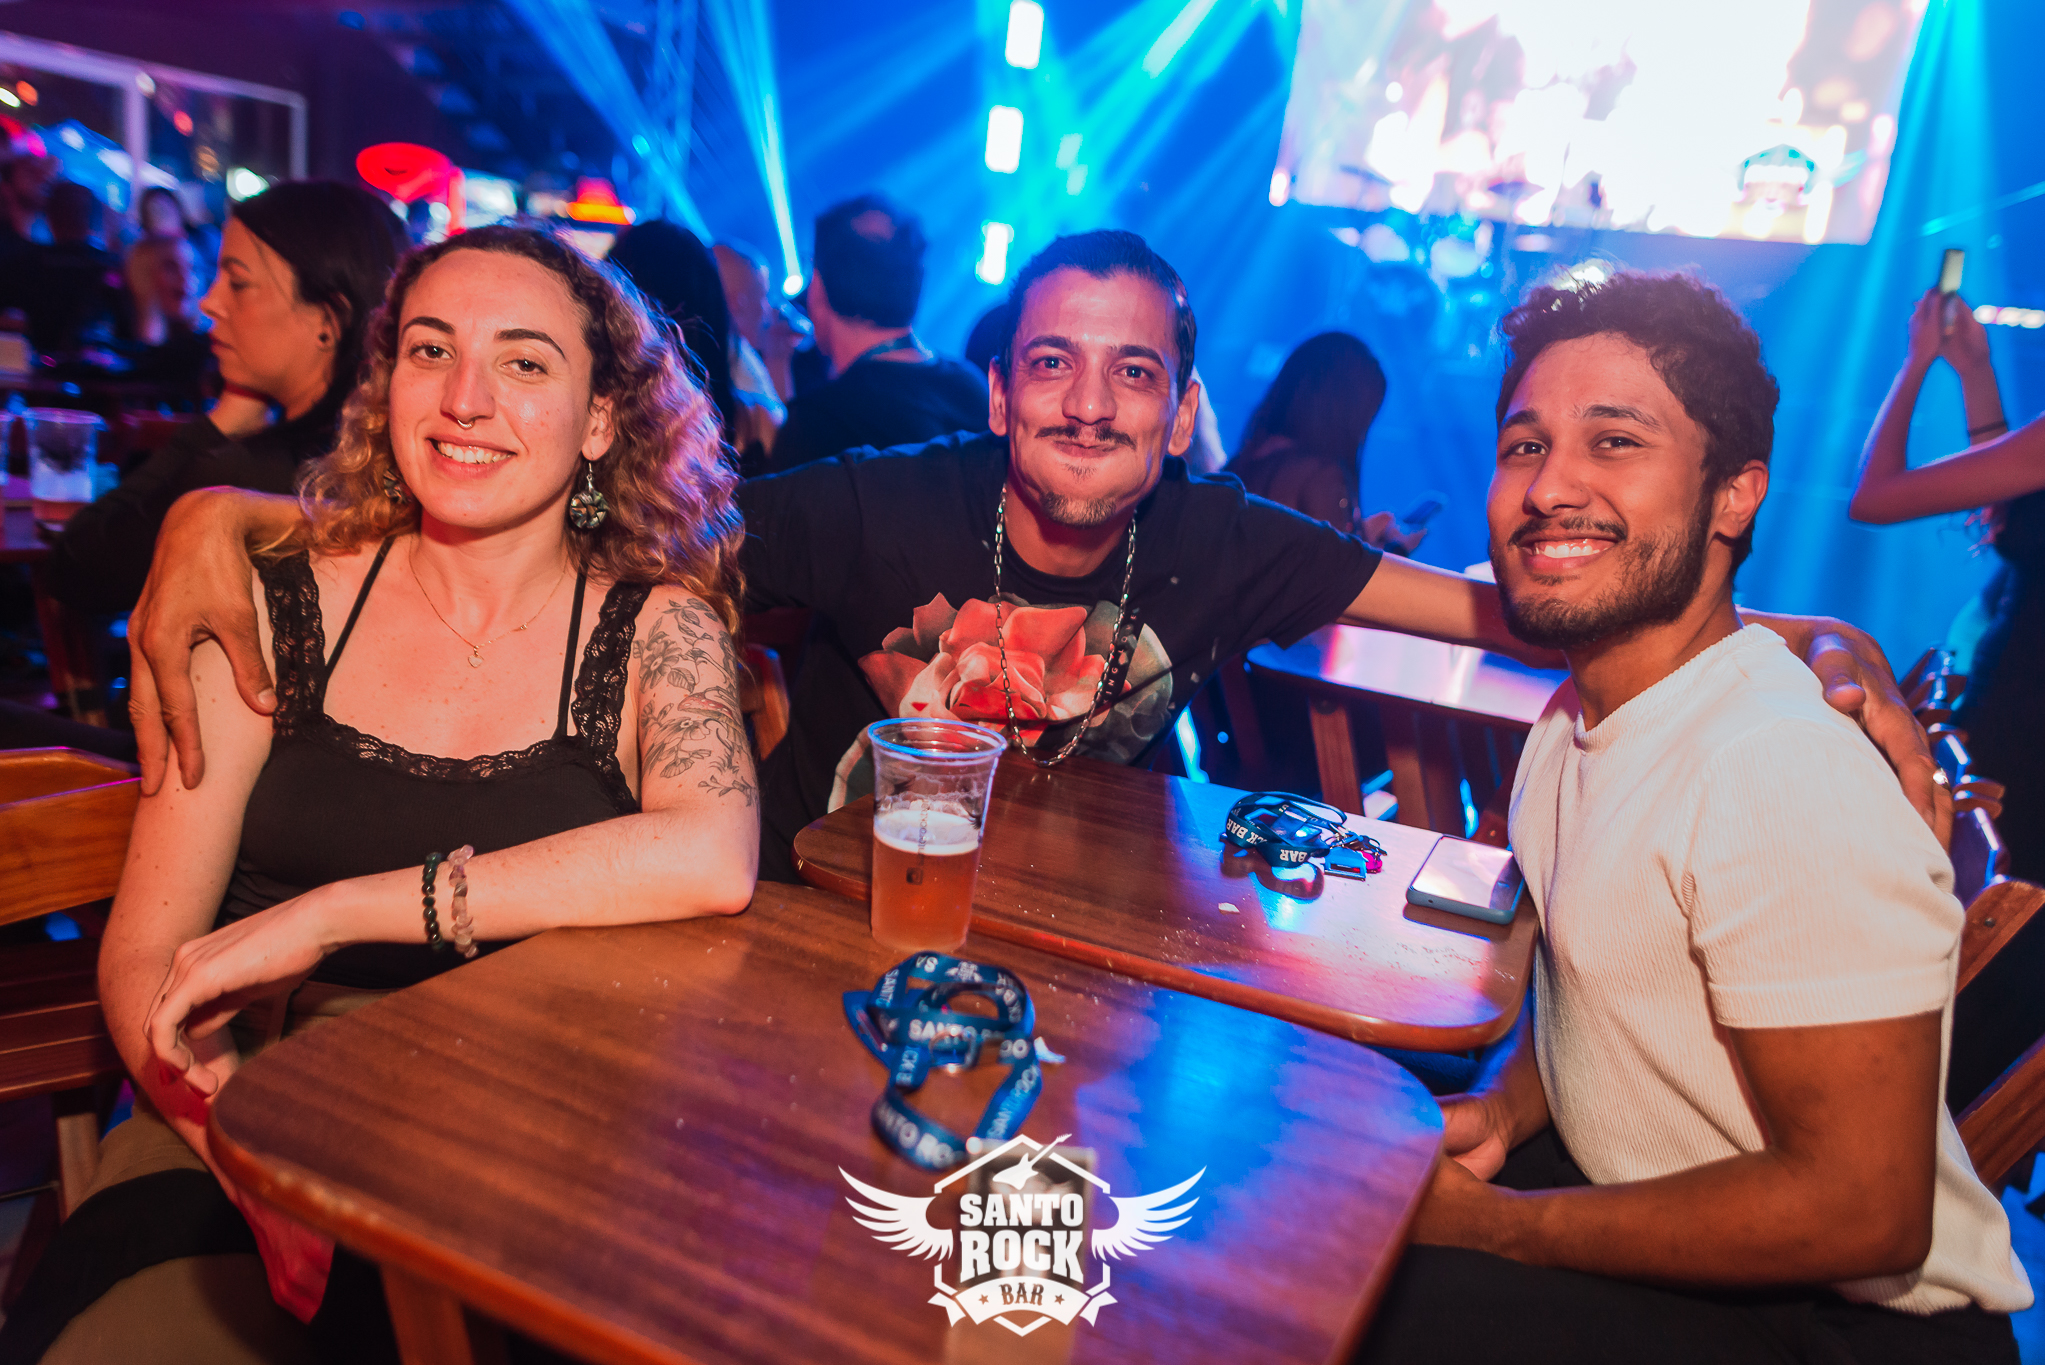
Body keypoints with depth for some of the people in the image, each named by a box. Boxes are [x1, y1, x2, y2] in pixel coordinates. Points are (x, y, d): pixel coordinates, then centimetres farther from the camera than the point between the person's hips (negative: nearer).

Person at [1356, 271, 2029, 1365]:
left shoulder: (1781, 777, -28)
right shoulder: (1578, 716, 1)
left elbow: (1861, 1212, -25)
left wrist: (1493, 1225, -19)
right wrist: (1500, 1112, -6)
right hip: (1621, 1182, 8)